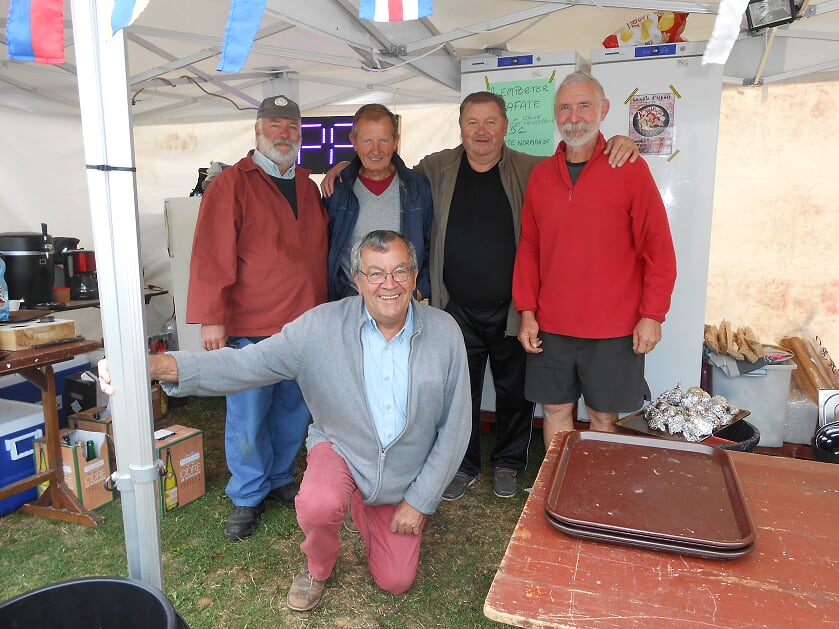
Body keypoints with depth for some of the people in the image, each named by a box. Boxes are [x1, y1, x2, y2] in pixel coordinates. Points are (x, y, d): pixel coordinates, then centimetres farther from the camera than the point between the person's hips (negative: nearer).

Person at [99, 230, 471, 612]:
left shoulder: (444, 333, -16)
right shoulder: (323, 326, -20)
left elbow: (455, 426, -10)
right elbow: (247, 364, -28)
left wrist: (420, 499, -10)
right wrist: (158, 365, -45)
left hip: (405, 477, 2)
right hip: (341, 450, -1)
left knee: (395, 583, 7)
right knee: (317, 506, -34)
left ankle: (366, 512, 41)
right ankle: (318, 567, 6)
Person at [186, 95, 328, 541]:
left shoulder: (308, 186, 14)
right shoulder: (231, 184, -5)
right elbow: (211, 257, -12)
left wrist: (323, 311, 13)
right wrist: (211, 319, -16)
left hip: (305, 324, 6)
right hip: (250, 326, -5)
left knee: (294, 410, 15)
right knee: (248, 416, 3)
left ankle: (281, 479, 35)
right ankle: (247, 497, 23)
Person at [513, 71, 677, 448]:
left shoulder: (630, 169, -3)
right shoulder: (540, 175, 7)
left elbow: (658, 247, -4)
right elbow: (528, 247, 8)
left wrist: (652, 316, -8)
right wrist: (527, 311, 3)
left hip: (614, 330, -3)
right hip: (551, 327, 3)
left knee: (604, 416, 9)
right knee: (555, 408, 13)